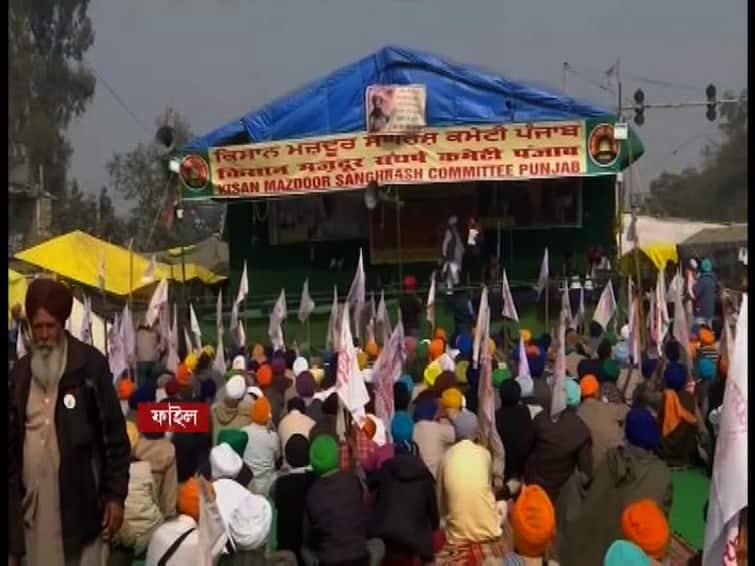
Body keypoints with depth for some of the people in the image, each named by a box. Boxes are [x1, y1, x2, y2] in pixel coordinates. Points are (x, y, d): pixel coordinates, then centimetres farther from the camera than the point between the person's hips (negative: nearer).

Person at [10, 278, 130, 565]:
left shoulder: (91, 364, -4)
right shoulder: (20, 372, 9)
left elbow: (115, 433, -4)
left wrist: (115, 494, -6)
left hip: (81, 500, -3)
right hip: (34, 501, 4)